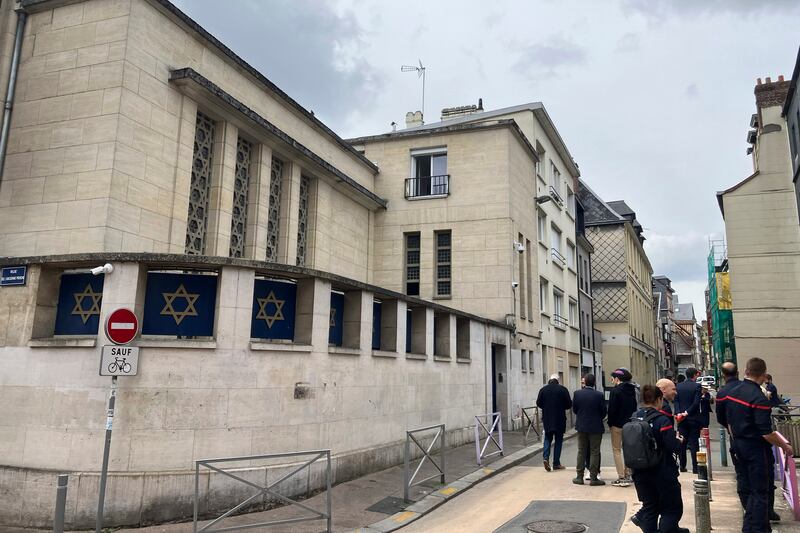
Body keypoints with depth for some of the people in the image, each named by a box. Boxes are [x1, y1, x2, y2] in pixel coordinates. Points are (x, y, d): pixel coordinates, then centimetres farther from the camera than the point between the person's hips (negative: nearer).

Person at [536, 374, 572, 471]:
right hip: (559, 419, -1)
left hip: (547, 419, 2)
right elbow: (569, 404, -6)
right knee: (558, 440, 8)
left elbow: (538, 403, 0)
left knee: (547, 438, 13)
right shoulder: (563, 389, -6)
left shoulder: (543, 389, -1)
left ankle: (546, 458, -8)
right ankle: (556, 463, 10)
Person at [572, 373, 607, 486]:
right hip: (596, 427, -2)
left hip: (581, 426, 3)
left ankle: (579, 477, 15)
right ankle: (593, 478, 6)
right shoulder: (599, 395, -14)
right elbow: (604, 412, -5)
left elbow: (574, 410, 1)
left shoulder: (577, 393, -8)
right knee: (594, 452, 5)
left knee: (581, 451, 12)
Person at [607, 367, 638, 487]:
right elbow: (634, 407, 11)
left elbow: (612, 409, -16)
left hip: (618, 424, -7)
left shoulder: (615, 391, -16)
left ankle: (622, 478, -4)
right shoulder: (631, 390, 7)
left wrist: (610, 423, -4)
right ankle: (627, 475, 21)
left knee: (617, 450, 0)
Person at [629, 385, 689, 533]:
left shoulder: (634, 418, -2)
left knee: (650, 506, 18)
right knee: (672, 509, 12)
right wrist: (679, 440, 0)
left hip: (640, 472, 5)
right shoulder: (662, 420, -17)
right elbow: (673, 446, -20)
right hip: (662, 472, -5)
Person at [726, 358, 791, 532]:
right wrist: (785, 446, -7)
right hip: (756, 448, -8)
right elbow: (766, 433, -22)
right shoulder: (759, 398, -22)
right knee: (761, 491, 2)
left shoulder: (732, 393, 2)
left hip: (739, 444, 8)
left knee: (745, 487, 17)